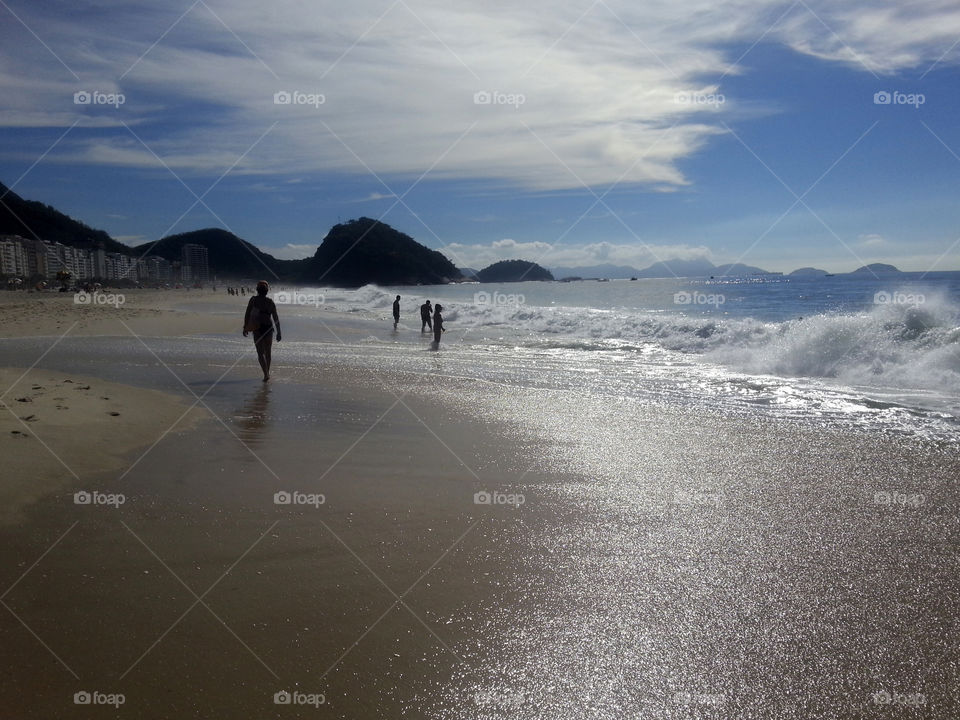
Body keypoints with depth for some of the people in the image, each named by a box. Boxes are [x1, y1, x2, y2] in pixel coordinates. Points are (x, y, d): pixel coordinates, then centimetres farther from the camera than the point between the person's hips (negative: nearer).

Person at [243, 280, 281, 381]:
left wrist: (245, 328, 3)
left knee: (260, 353, 1)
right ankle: (267, 373, 28)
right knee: (267, 352, 17)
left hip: (257, 329, -1)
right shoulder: (270, 302, -2)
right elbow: (276, 318, -3)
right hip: (268, 328, 1)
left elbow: (247, 314, -6)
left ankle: (266, 374, -16)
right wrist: (278, 332, 1)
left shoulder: (253, 300, -2)